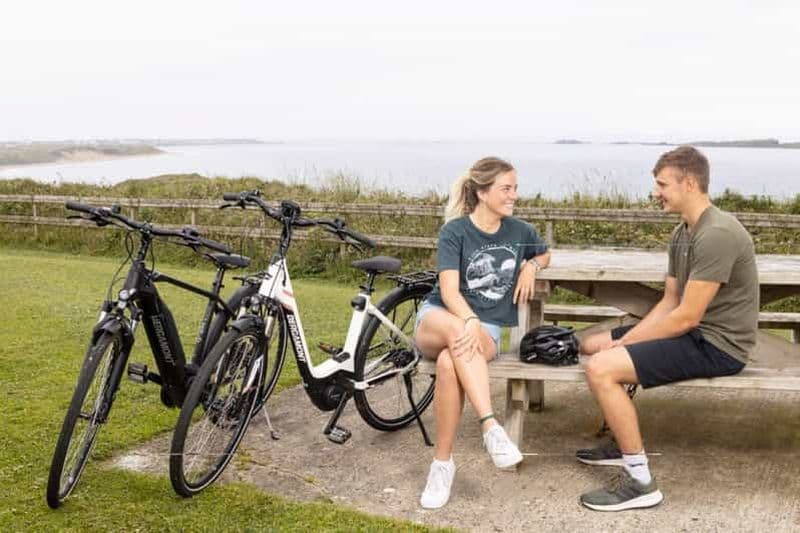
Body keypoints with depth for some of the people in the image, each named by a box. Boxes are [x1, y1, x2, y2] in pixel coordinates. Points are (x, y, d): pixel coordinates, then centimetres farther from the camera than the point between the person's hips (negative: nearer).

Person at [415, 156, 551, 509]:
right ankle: (491, 428, -44)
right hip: (438, 318, -1)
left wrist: (531, 266, 6)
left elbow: (545, 254, 30)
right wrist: (469, 321, -35)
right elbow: (449, 289, -16)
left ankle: (443, 462, -27)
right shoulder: (455, 230, -5)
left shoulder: (519, 231, 7)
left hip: (486, 327, 1)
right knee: (457, 331, -41)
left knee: (449, 363, -36)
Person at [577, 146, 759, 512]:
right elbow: (670, 302, 11)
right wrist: (626, 340, -3)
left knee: (601, 369, -24)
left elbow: (686, 317, -24)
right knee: (592, 346, 16)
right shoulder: (682, 232, 9)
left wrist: (625, 343, -14)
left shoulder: (717, 234, -23)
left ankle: (640, 483, -14)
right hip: (694, 331, 10)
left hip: (717, 344, -10)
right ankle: (624, 443, 26)